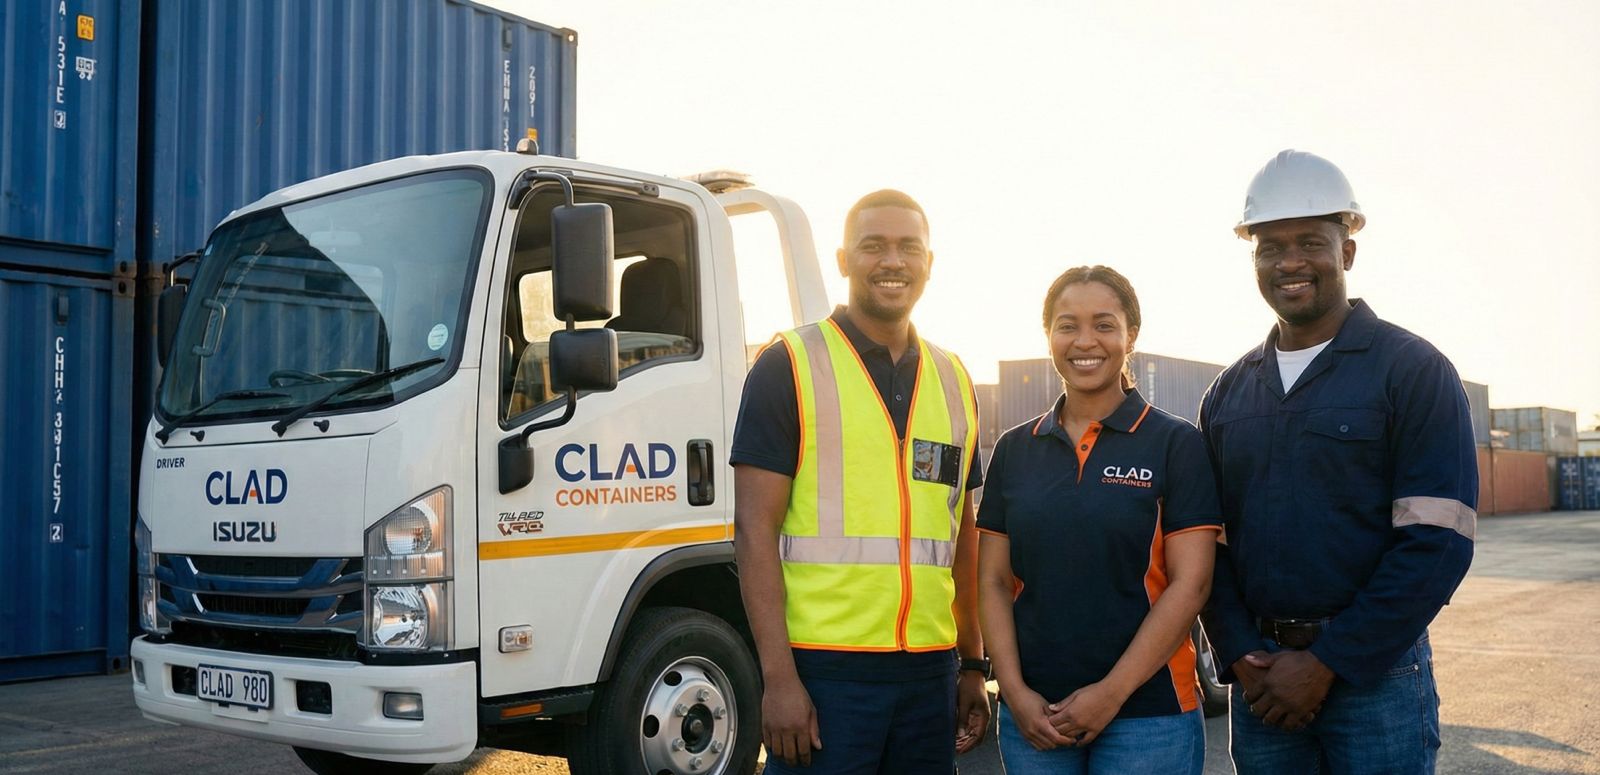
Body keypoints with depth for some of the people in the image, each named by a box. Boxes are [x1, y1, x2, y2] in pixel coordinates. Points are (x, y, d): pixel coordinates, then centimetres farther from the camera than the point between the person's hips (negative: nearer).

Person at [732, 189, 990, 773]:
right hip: (824, 668, -5)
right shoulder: (789, 366, -3)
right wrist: (777, 676, -14)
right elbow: (755, 528, -8)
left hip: (929, 669, 5)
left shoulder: (952, 380, 13)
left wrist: (973, 666, 14)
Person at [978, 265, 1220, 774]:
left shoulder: (1176, 444, -3)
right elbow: (993, 581, 5)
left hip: (1148, 716, -3)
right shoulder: (1015, 449, 7)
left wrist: (1113, 692, -13)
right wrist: (1015, 691, -6)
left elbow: (1189, 583, -8)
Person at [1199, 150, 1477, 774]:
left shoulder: (1414, 371, -4)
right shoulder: (1229, 393, 9)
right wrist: (1241, 656, -6)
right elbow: (1210, 541, 9)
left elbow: (1438, 542, -12)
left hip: (1376, 672, -4)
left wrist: (1328, 663, -14)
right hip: (1261, 678, 4)